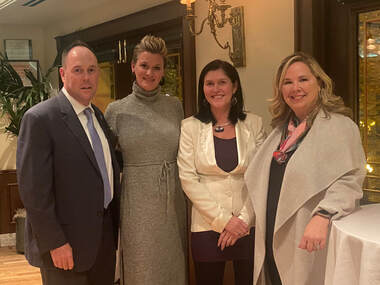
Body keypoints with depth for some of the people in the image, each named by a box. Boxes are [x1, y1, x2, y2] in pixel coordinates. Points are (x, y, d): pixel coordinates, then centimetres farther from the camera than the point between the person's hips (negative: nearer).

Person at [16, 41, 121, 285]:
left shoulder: (99, 116, 10)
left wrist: (115, 223, 11)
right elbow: (34, 189, -18)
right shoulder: (40, 118, -14)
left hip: (105, 235, 7)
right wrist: (54, 243, -18)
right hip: (67, 246, -7)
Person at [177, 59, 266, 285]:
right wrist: (223, 219, -10)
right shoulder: (190, 127, 1)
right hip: (207, 227, -1)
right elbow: (188, 178, -5)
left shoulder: (254, 124, 4)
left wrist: (244, 219, -8)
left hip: (249, 226, 1)